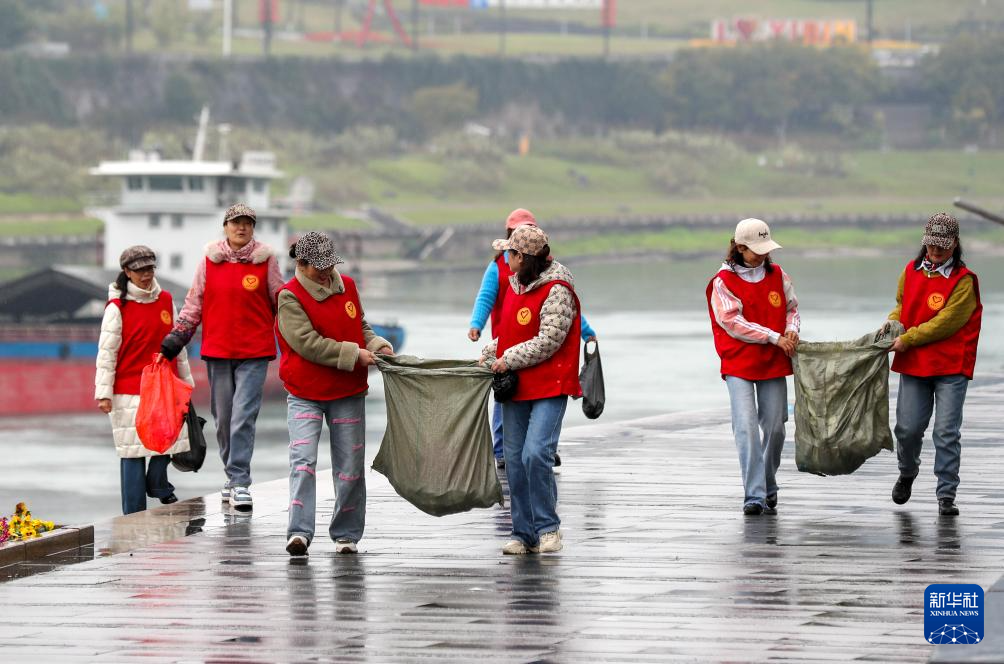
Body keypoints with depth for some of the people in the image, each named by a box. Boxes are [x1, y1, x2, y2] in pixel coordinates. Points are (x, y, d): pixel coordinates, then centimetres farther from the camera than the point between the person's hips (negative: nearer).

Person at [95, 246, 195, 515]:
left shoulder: (166, 301, 9)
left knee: (170, 437, -2)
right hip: (129, 389, -4)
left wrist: (186, 378, 22)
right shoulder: (117, 307, -5)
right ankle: (134, 513, 4)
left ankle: (157, 484, 28)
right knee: (133, 450, -3)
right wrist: (103, 392, -10)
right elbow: (107, 351, -6)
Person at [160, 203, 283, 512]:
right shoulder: (209, 260, 6)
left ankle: (240, 483, -12)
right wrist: (174, 339, 7)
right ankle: (234, 478, 22)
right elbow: (194, 303, 12)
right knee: (223, 418, 9)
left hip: (255, 351, -3)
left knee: (243, 416, -12)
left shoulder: (266, 260, 1)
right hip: (217, 350, 3)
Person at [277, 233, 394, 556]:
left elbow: (360, 327, 21)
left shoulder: (347, 287, 7)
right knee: (302, 460, -17)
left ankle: (346, 535, 17)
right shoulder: (290, 297, -10)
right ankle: (299, 532, -22)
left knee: (350, 465, 7)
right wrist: (354, 354, -19)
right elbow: (308, 343, -18)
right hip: (305, 393, -5)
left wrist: (377, 345, 0)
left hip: (347, 392, 5)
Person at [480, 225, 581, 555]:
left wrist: (507, 360, -16)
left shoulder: (557, 290, -13)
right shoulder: (516, 285, 14)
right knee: (515, 459, 6)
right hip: (516, 387, 8)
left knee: (536, 454, -19)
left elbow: (547, 341, -19)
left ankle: (548, 527, -6)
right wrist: (489, 355, 11)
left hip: (549, 386, -8)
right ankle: (523, 534, 12)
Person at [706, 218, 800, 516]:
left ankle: (769, 490, 25)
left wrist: (792, 330, -5)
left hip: (774, 363, 4)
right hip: (739, 365, -4)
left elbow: (792, 308, 18)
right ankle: (754, 496, -16)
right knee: (746, 428, -14)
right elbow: (734, 323, -13)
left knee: (774, 427, 7)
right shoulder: (723, 282, -6)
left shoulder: (777, 275, 8)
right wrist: (775, 338, -15)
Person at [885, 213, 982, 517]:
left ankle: (946, 495, 1)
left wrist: (907, 340, -15)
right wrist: (893, 323, 0)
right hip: (913, 364, 4)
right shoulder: (911, 271, 8)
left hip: (951, 367, -4)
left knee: (946, 432, -6)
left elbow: (945, 323, -15)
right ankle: (907, 473, 34)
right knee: (908, 428, 5)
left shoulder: (964, 281, -9)